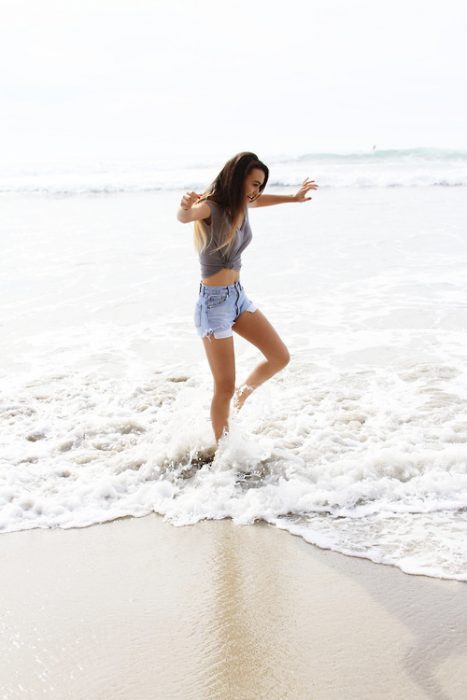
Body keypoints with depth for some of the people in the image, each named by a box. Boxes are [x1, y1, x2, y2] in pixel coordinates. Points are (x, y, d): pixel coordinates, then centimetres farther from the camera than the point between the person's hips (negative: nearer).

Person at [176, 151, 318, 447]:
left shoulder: (241, 205, 3)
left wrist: (293, 198, 38)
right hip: (214, 302, -8)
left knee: (280, 357, 8)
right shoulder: (210, 207, -20)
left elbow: (259, 200, 28)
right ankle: (222, 448, 18)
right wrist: (186, 208, -67)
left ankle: (242, 395, 32)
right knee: (225, 388, -1)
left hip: (239, 295, 8)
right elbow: (184, 217, -44)